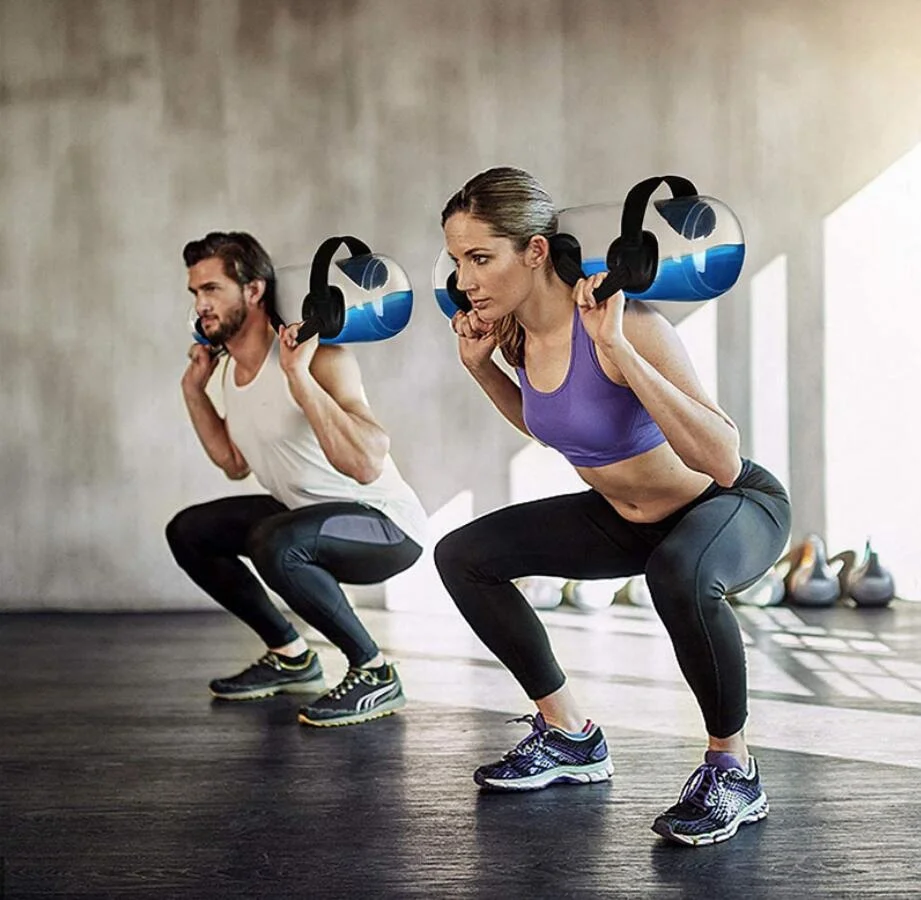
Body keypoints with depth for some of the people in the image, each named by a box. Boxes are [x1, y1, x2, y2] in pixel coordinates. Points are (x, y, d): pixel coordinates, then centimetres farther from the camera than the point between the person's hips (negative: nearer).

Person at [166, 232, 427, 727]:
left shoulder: (320, 357, -24)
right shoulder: (233, 368, 3)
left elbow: (366, 466, -40)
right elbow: (236, 463, 20)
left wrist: (298, 376, -39)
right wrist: (194, 388, 10)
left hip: (388, 523, -10)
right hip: (308, 514, 10)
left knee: (274, 543, -36)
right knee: (187, 532, 12)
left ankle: (374, 674, -16)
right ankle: (291, 656, 20)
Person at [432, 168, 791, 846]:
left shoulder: (625, 325, -31)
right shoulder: (514, 328, -8)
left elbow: (722, 461, -40)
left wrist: (617, 348, -43)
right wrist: (481, 365, -3)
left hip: (737, 506, -8)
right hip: (626, 517, 8)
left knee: (680, 572, -42)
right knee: (463, 555, 3)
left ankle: (734, 771, -17)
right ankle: (572, 739, 14)